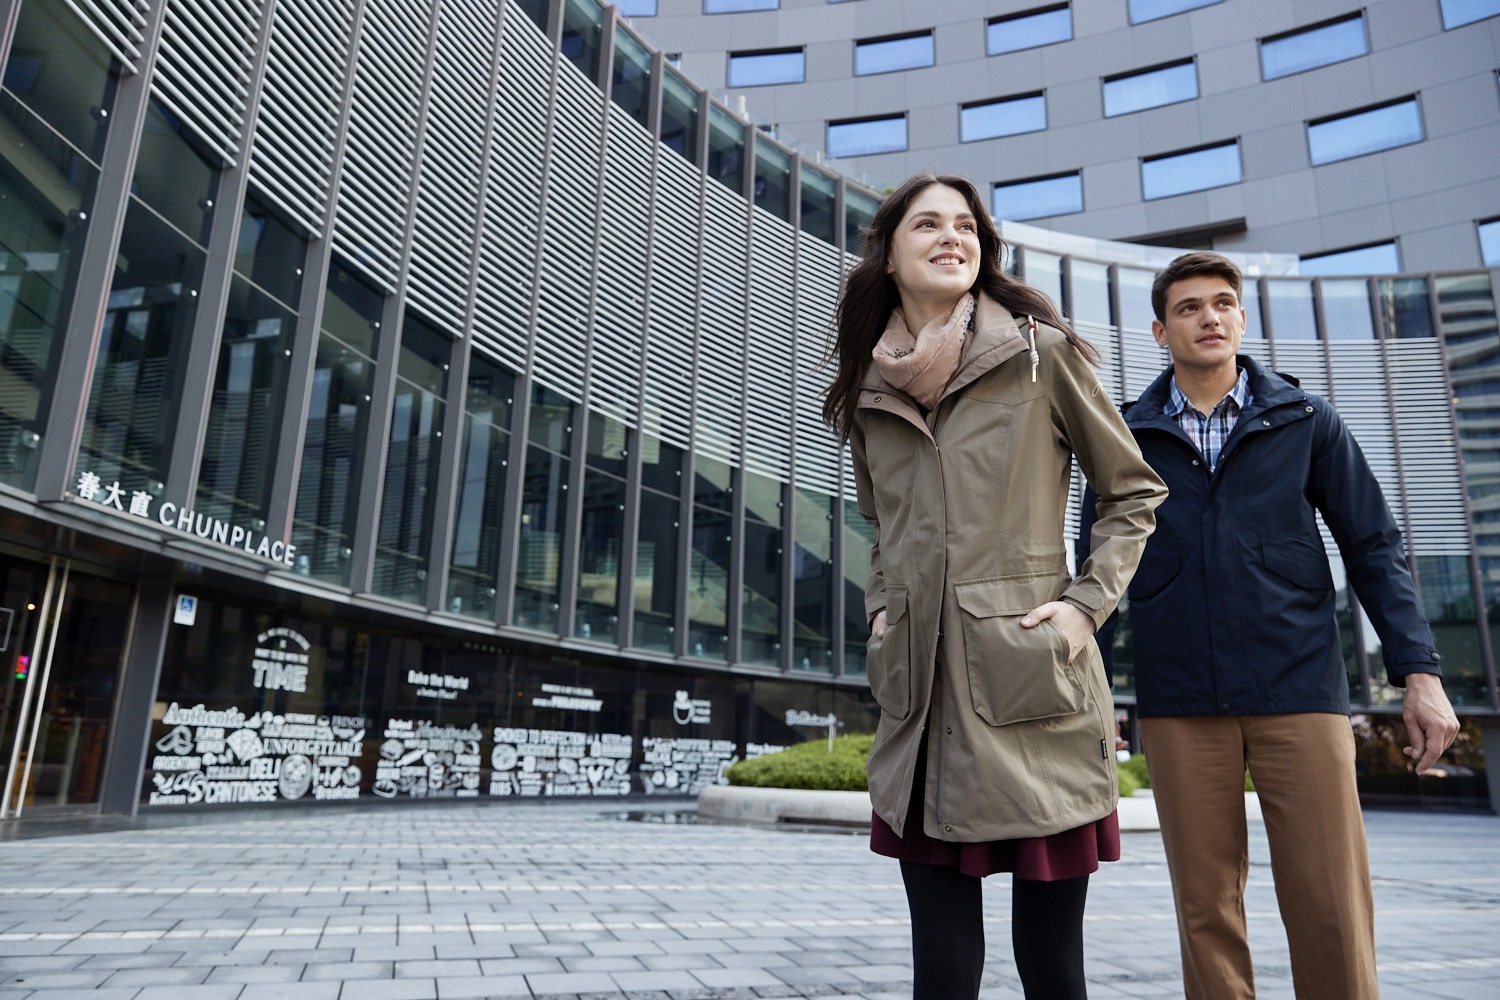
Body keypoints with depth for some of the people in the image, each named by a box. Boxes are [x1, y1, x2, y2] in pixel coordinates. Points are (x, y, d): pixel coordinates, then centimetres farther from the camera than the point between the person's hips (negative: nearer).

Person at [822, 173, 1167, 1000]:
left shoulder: (1042, 353, 0)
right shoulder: (869, 391, 12)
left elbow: (1134, 491, 7)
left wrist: (1086, 602, -5)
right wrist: (880, 607, 9)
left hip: (1033, 691, -3)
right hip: (921, 701, 4)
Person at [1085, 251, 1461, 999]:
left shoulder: (1306, 421, 7)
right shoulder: (1127, 436, 6)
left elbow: (1373, 548, 6)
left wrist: (1419, 671, -3)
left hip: (1300, 692, 0)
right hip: (1178, 704, 0)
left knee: (1331, 910, 0)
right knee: (1206, 908, 8)